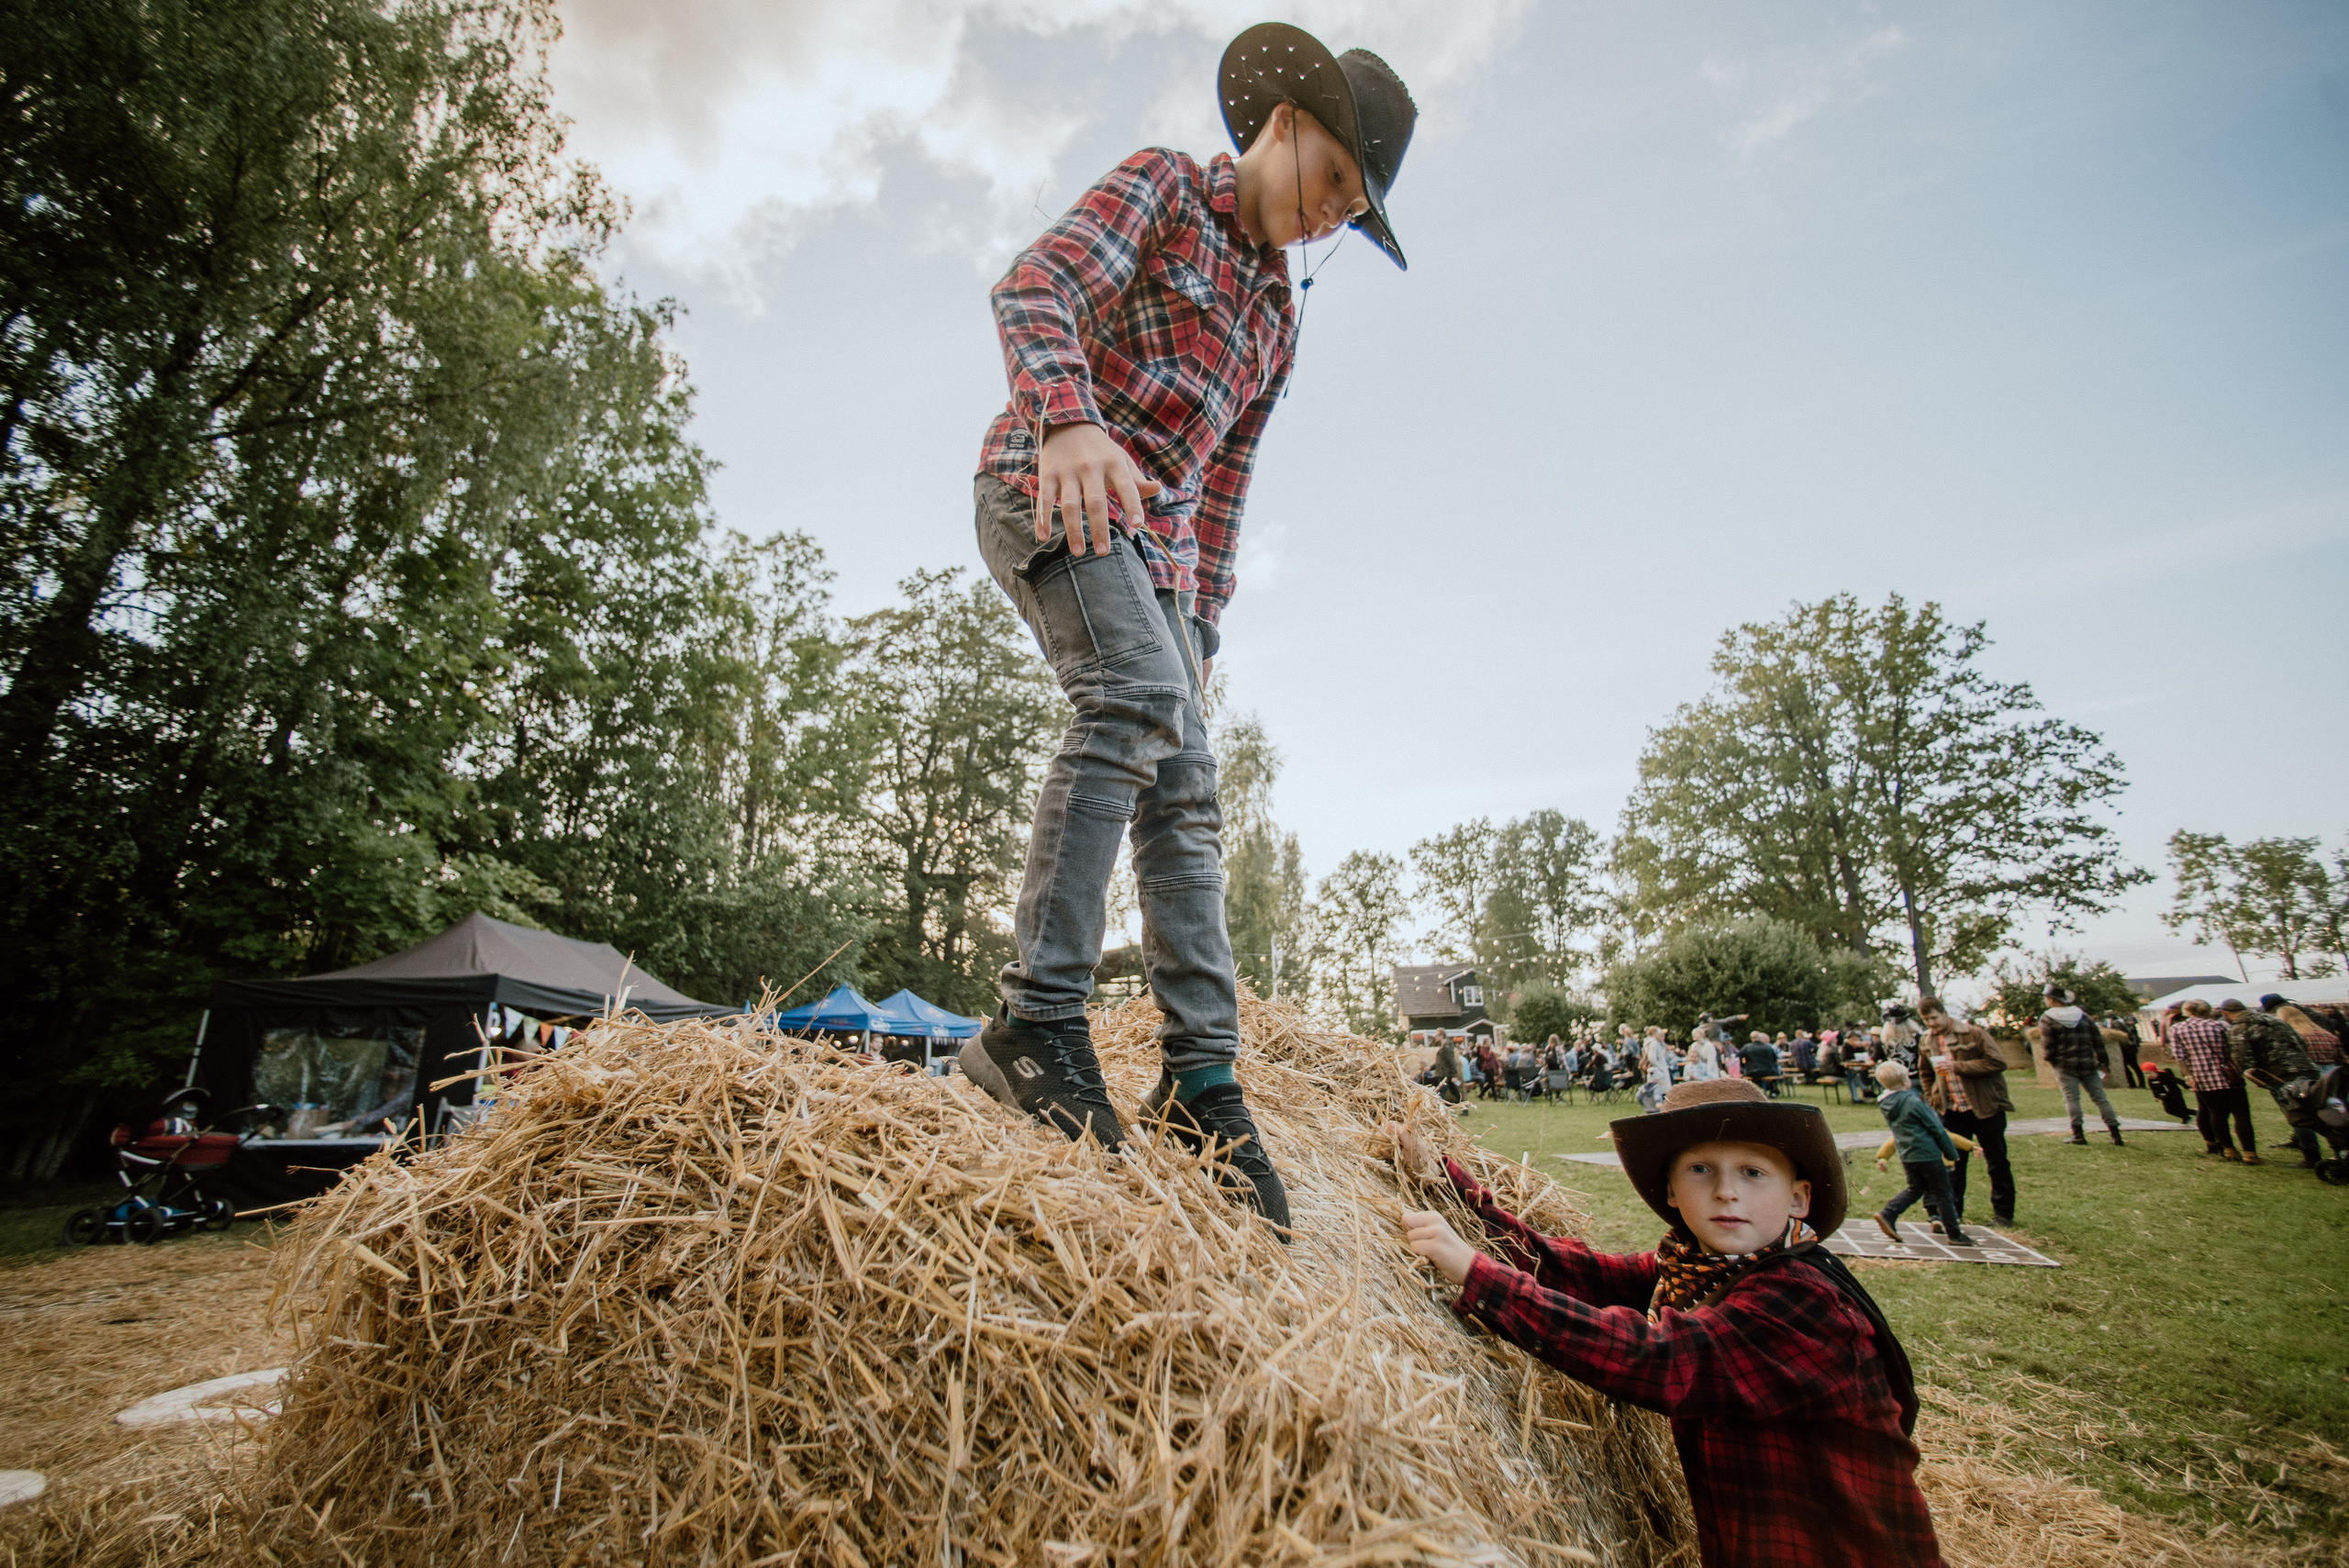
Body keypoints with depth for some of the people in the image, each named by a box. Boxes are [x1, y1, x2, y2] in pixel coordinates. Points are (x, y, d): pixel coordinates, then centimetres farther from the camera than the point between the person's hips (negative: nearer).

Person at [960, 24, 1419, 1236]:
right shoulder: (1161, 188, 6)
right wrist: (1070, 419, -34)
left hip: (1147, 542, 7)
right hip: (1047, 488, -6)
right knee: (1133, 696, -32)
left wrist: (1199, 631, 14)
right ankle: (1038, 1017, -30)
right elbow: (1037, 284, -13)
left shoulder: (1277, 318, 24)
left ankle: (1200, 1074, -5)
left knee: (1185, 799, -6)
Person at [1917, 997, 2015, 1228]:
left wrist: (1957, 1066, -22)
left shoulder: (1973, 1032, -11)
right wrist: (1933, 1099, 14)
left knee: (1996, 1162, 8)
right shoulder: (1928, 1041, 6)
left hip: (1985, 1107, -4)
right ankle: (1953, 1213, 15)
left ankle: (2003, 1213, 21)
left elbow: (1998, 1062, -18)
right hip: (1952, 1111, 4)